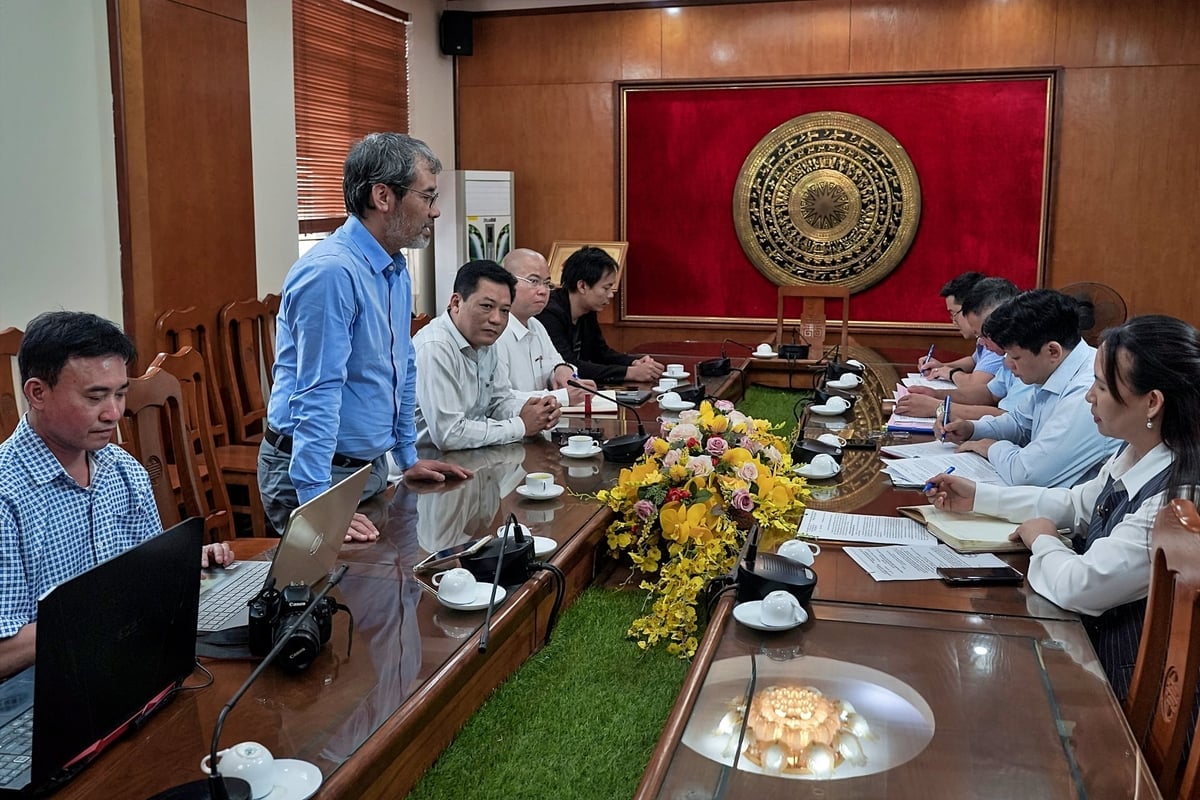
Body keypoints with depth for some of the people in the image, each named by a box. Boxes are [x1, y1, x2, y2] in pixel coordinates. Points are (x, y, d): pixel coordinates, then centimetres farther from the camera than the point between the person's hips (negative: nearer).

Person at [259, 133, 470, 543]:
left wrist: (409, 458, 20)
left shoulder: (396, 269, 7)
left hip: (371, 464, 9)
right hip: (315, 470, -9)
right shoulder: (331, 272, -24)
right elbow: (316, 396, -28)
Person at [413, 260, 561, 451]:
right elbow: (449, 436, -24)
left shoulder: (485, 341, 7)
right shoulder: (434, 348, -20)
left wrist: (524, 410, -5)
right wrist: (521, 426, -15)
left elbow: (500, 400, 17)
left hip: (468, 458, 8)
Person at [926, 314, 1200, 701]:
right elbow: (1074, 504, 15)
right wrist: (977, 497, 12)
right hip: (1090, 630, 8)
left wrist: (1042, 540, -10)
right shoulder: (1133, 454, -2)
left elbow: (1079, 586, -30)